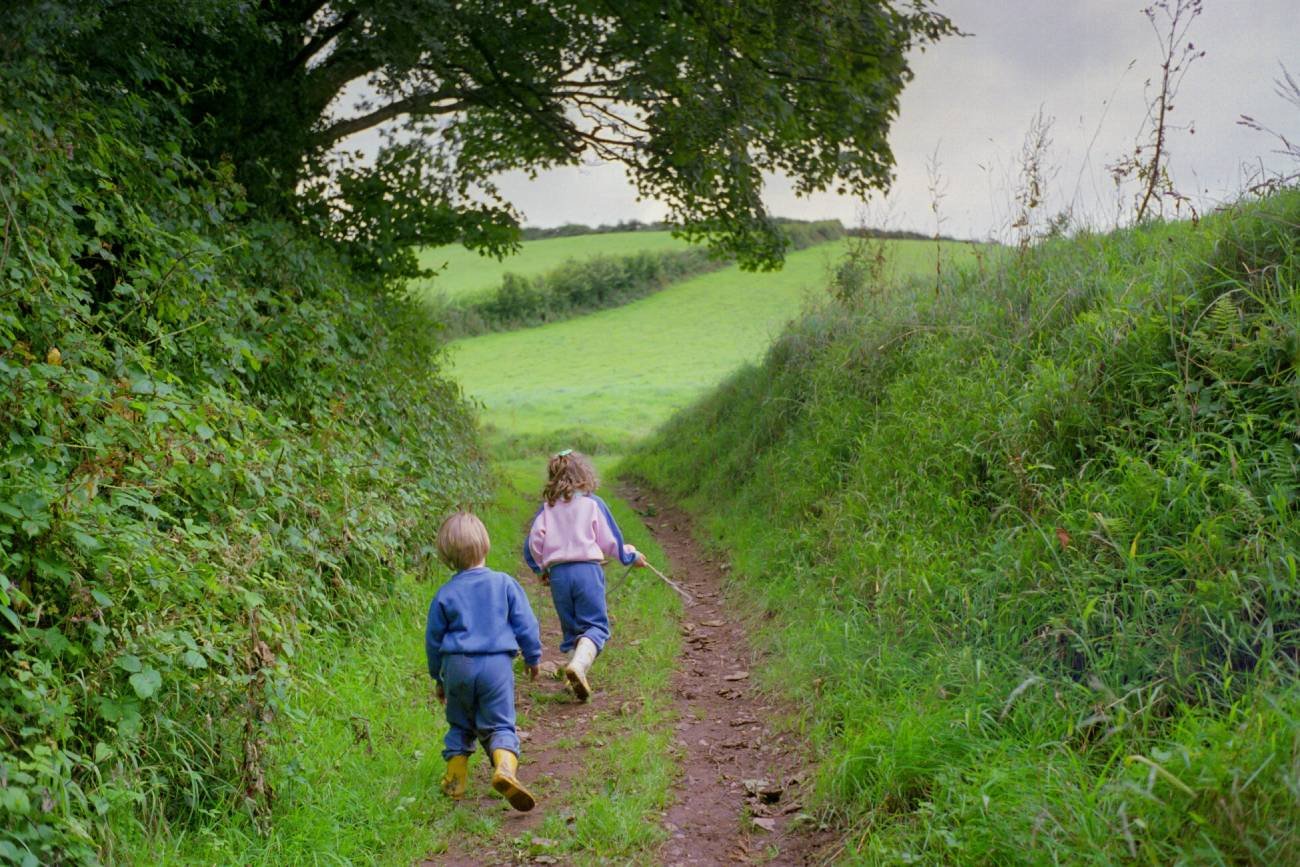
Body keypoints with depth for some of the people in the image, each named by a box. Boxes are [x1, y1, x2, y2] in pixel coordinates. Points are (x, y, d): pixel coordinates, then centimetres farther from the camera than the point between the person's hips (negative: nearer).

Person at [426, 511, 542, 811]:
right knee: (499, 725, 2)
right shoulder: (504, 584, -1)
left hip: (457, 666, 1)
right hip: (497, 665, -1)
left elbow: (433, 640, 9)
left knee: (459, 725, 19)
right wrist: (533, 657, 18)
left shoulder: (445, 594, 1)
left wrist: (438, 678, 22)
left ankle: (455, 780, 18)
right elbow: (526, 625, 2)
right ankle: (505, 766, -25)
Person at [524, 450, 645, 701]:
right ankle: (579, 664, -30)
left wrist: (541, 568, 22)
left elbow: (533, 542, 4)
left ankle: (578, 680, 7)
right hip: (587, 569, -3)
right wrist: (630, 556, 21)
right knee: (596, 624, -4)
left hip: (557, 573, 3)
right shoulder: (592, 503, 1)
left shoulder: (547, 508, 8)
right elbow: (609, 541, 3)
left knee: (571, 629, 15)